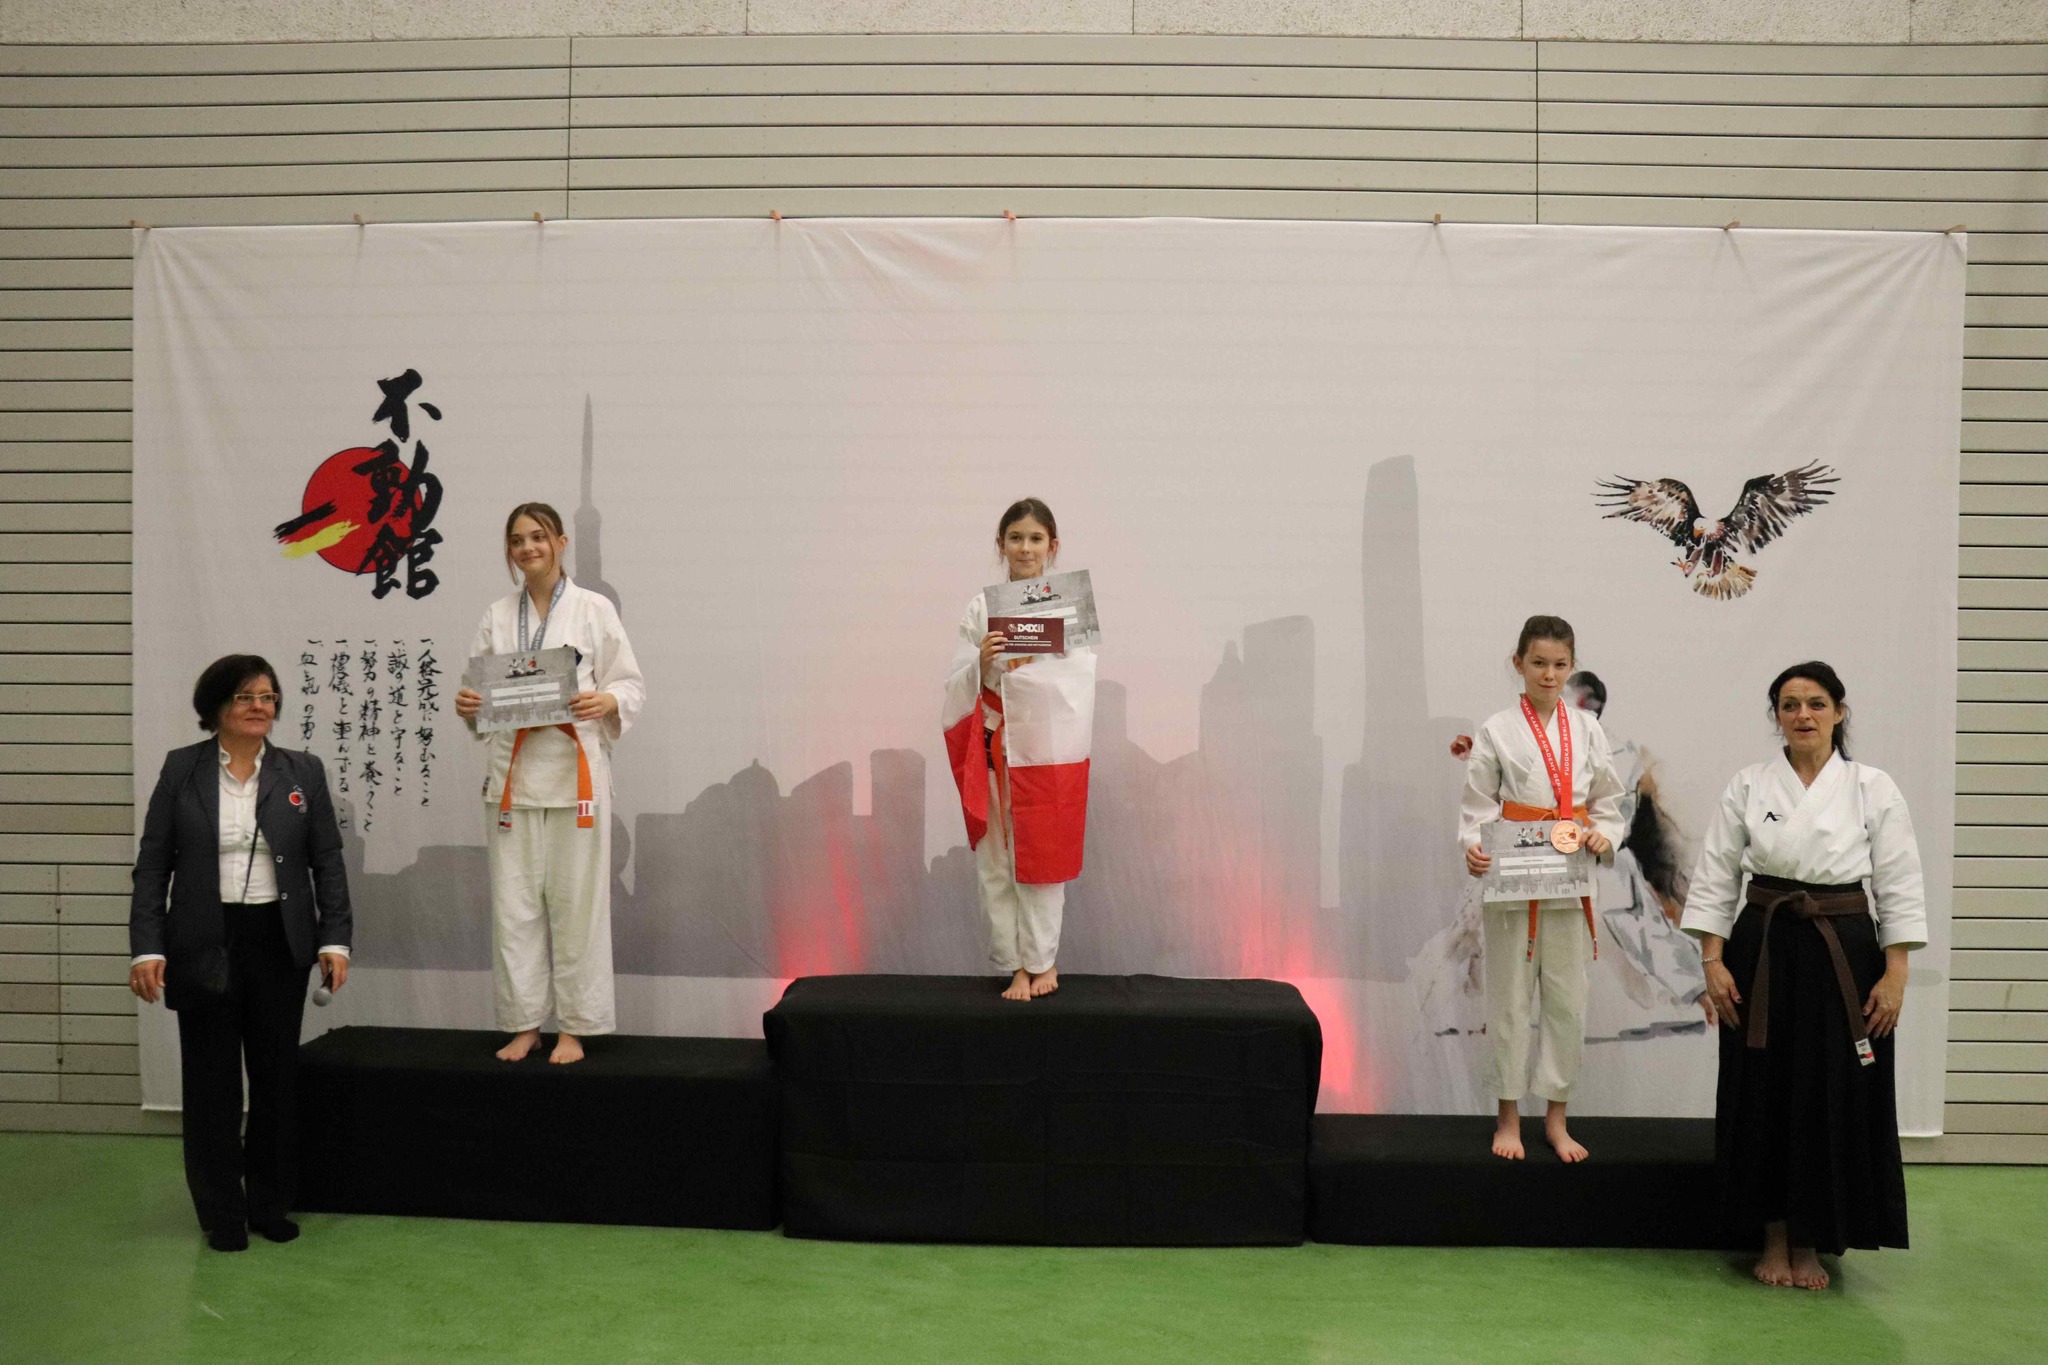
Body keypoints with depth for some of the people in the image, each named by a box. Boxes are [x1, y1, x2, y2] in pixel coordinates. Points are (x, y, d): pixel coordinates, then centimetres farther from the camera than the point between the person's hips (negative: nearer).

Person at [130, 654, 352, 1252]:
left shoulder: (303, 771, 4)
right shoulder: (181, 769, 1)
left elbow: (328, 861, 4)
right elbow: (153, 865, 0)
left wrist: (334, 939, -4)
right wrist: (147, 947, -7)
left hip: (279, 944, 1)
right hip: (204, 946, -1)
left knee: (278, 1079, 8)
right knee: (212, 1083, 6)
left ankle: (270, 1204, 23)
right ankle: (222, 1214, 19)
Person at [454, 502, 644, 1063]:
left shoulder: (594, 610, 2)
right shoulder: (497, 616, 13)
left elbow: (632, 685, 2)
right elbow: (479, 685, 15)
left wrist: (605, 702, -18)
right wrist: (466, 704, -7)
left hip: (574, 770, -3)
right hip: (511, 771, 3)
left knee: (575, 901, -1)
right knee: (514, 902, 5)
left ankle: (575, 1028, 10)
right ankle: (524, 1025, 17)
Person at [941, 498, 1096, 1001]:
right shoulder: (981, 607, 5)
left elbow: (1082, 681, -3)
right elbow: (958, 683, 3)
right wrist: (982, 662, -18)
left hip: (1050, 745, -1)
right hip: (993, 746, 2)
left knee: (1043, 855, 5)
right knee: (995, 858, 3)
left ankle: (1041, 960, 20)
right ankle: (1017, 964, 14)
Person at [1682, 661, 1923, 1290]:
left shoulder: (1873, 789, -1)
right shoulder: (1748, 786, 1)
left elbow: (1900, 889, 0)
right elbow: (1714, 879, 2)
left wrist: (1895, 975, -6)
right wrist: (1713, 963, -4)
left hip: (1843, 957, 0)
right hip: (1762, 954, 1)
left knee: (1835, 1098, 3)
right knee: (1762, 1093, 5)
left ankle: (1810, 1244, 21)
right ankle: (1773, 1239, 22)